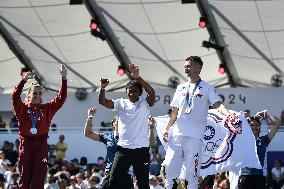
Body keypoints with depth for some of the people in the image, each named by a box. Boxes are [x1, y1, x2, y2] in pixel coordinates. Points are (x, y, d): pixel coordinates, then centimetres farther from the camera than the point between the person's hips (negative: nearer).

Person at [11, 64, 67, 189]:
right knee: (25, 175, -1)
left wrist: (64, 78, -5)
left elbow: (61, 98, 4)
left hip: (41, 144, 1)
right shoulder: (22, 108, 6)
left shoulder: (47, 109, 11)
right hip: (26, 143, -1)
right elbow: (15, 96, -11)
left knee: (38, 178, -2)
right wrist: (24, 80, -22)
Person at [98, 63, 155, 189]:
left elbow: (152, 93, -18)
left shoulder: (144, 103, 2)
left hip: (141, 149, -2)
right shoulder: (121, 103, 9)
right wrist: (103, 88, -21)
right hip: (123, 148, 2)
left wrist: (137, 78, -30)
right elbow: (102, 102, -1)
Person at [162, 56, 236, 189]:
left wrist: (228, 115, -31)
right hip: (177, 134, 5)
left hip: (194, 136, -5)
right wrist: (167, 128, 14)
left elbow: (217, 104, -11)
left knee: (192, 172, -6)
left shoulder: (206, 88, 2)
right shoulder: (181, 88, 18)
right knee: (170, 166, 1)